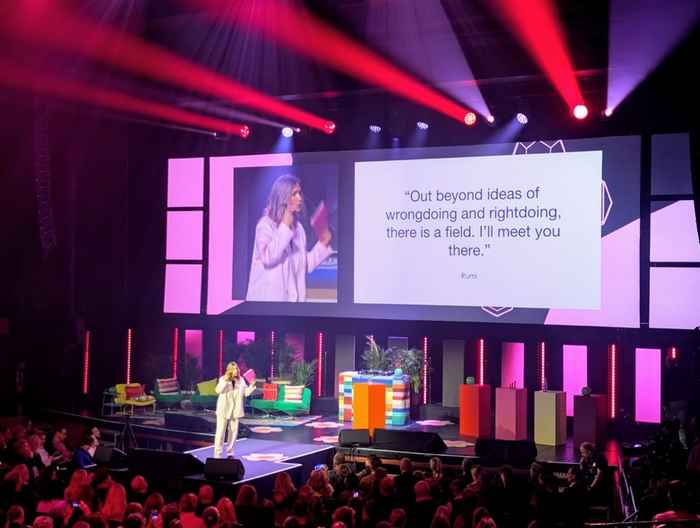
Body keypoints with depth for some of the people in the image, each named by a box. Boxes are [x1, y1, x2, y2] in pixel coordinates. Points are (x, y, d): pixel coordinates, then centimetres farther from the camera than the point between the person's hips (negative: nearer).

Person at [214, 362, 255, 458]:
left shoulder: (241, 380, 5)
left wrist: (252, 385, -10)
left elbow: (246, 393, 6)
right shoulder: (223, 379, -6)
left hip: (235, 409, 4)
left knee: (234, 431, 9)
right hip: (224, 409, -4)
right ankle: (217, 453, 2)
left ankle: (230, 452, 20)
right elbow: (218, 390, -21)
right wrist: (225, 381, -30)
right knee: (221, 431, -3)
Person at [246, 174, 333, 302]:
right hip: (268, 298, -6)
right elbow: (268, 258, -24)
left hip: (293, 297, 6)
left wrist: (323, 244, 5)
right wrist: (285, 227, -20)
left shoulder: (298, 227, 11)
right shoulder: (266, 224, -8)